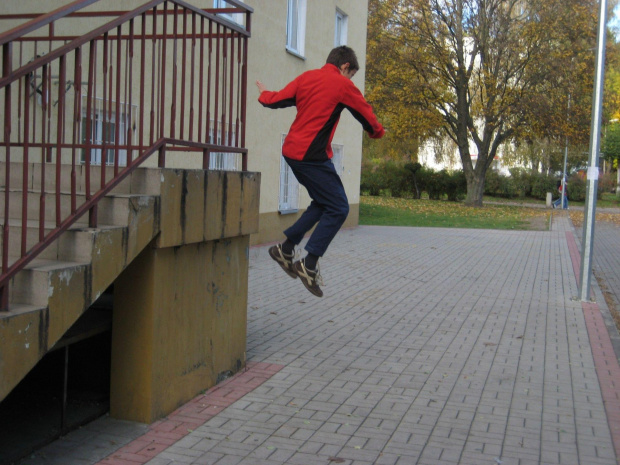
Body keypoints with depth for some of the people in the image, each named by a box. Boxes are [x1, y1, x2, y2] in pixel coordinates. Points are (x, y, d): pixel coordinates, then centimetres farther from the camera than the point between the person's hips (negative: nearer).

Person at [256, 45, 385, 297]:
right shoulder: (342, 84, -4)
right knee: (338, 208, -2)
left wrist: (263, 93, 37)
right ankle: (309, 265, -8)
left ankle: (286, 249, 18)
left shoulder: (306, 77, 12)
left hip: (292, 151, 8)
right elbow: (366, 113, 7)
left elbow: (276, 100, 14)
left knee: (324, 203, 19)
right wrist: (377, 131, 29)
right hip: (312, 155, -8)